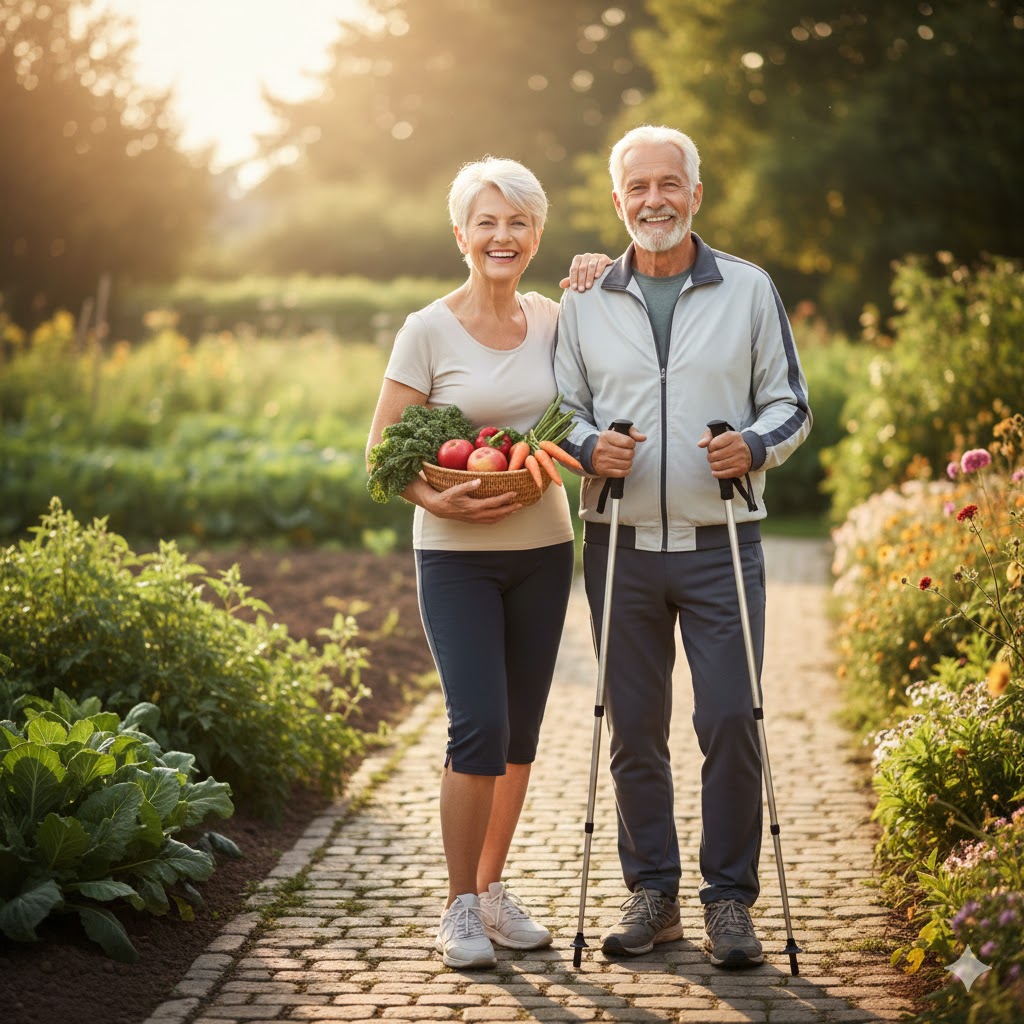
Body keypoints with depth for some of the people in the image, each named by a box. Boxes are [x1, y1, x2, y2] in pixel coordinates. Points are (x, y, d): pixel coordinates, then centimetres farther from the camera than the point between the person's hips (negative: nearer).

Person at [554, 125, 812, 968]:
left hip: (720, 543, -1)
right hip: (622, 546, 2)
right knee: (634, 729, 6)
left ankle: (730, 899, 10)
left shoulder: (749, 290, 5)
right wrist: (588, 448, -9)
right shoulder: (585, 302, 9)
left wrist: (756, 447, -13)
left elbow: (790, 402, 8)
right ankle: (652, 892, 18)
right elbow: (561, 410, 13)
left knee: (731, 722, -4)